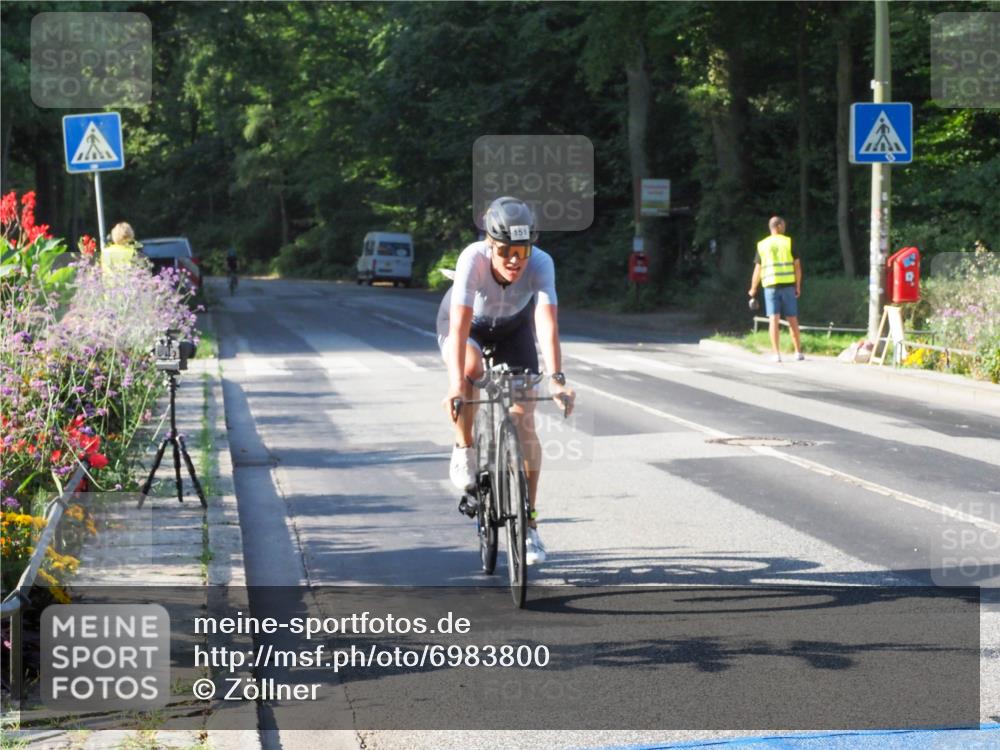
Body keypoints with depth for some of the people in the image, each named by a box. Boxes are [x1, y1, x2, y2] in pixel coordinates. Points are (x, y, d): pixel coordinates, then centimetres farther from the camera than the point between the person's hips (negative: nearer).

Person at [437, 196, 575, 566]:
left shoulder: (541, 264, -35)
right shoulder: (473, 258, -38)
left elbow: (547, 324, -44)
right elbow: (460, 326, -44)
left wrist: (556, 379, -58)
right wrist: (456, 383, -55)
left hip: (513, 327, 1)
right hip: (466, 323, -1)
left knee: (523, 421, -8)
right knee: (471, 369, -36)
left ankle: (528, 525, 3)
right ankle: (464, 450, -10)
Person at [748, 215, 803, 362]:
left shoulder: (762, 245, 4)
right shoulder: (788, 242, 1)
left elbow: (757, 269, 4)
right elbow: (797, 266, 0)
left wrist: (753, 289, 14)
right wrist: (798, 286, 8)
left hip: (770, 286, 0)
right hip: (788, 284, 0)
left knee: (774, 319, -3)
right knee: (792, 319, 9)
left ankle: (776, 353, -11)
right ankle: (798, 352, 13)